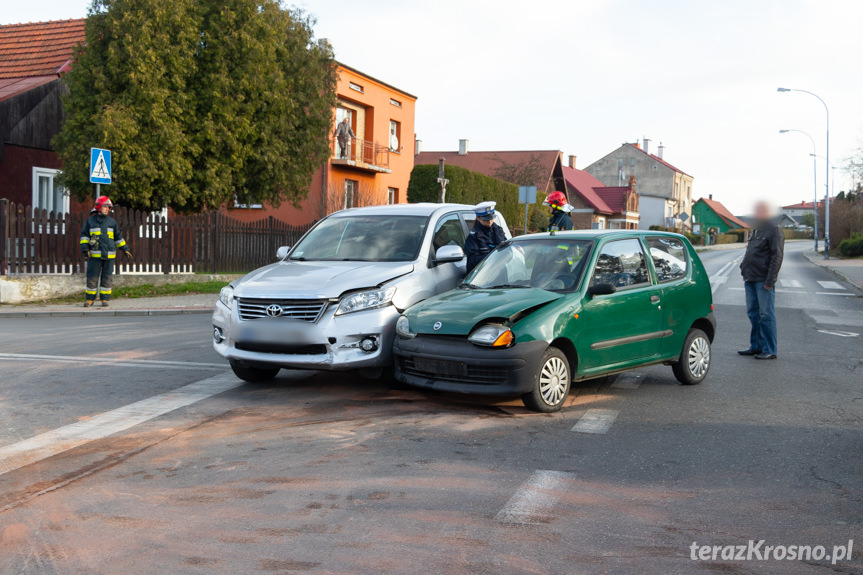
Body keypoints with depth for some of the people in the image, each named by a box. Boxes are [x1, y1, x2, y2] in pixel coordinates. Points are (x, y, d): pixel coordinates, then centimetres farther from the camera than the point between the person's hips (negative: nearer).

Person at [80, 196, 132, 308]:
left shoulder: (112, 222, 12)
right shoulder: (90, 221, 6)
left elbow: (118, 237, 19)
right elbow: (84, 235, 7)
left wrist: (125, 249, 17)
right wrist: (85, 249, -5)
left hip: (109, 255, 2)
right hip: (94, 255, -2)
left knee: (107, 278, 2)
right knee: (92, 277, 0)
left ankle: (105, 299, 9)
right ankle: (90, 299, 8)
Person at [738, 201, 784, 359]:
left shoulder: (774, 230, -8)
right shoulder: (756, 230, 19)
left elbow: (776, 257, -14)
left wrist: (769, 280, -18)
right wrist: (745, 272, 18)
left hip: (763, 280, -9)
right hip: (751, 279, 9)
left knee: (766, 315, -5)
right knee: (753, 313, 12)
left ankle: (769, 350, -1)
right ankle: (756, 346, 21)